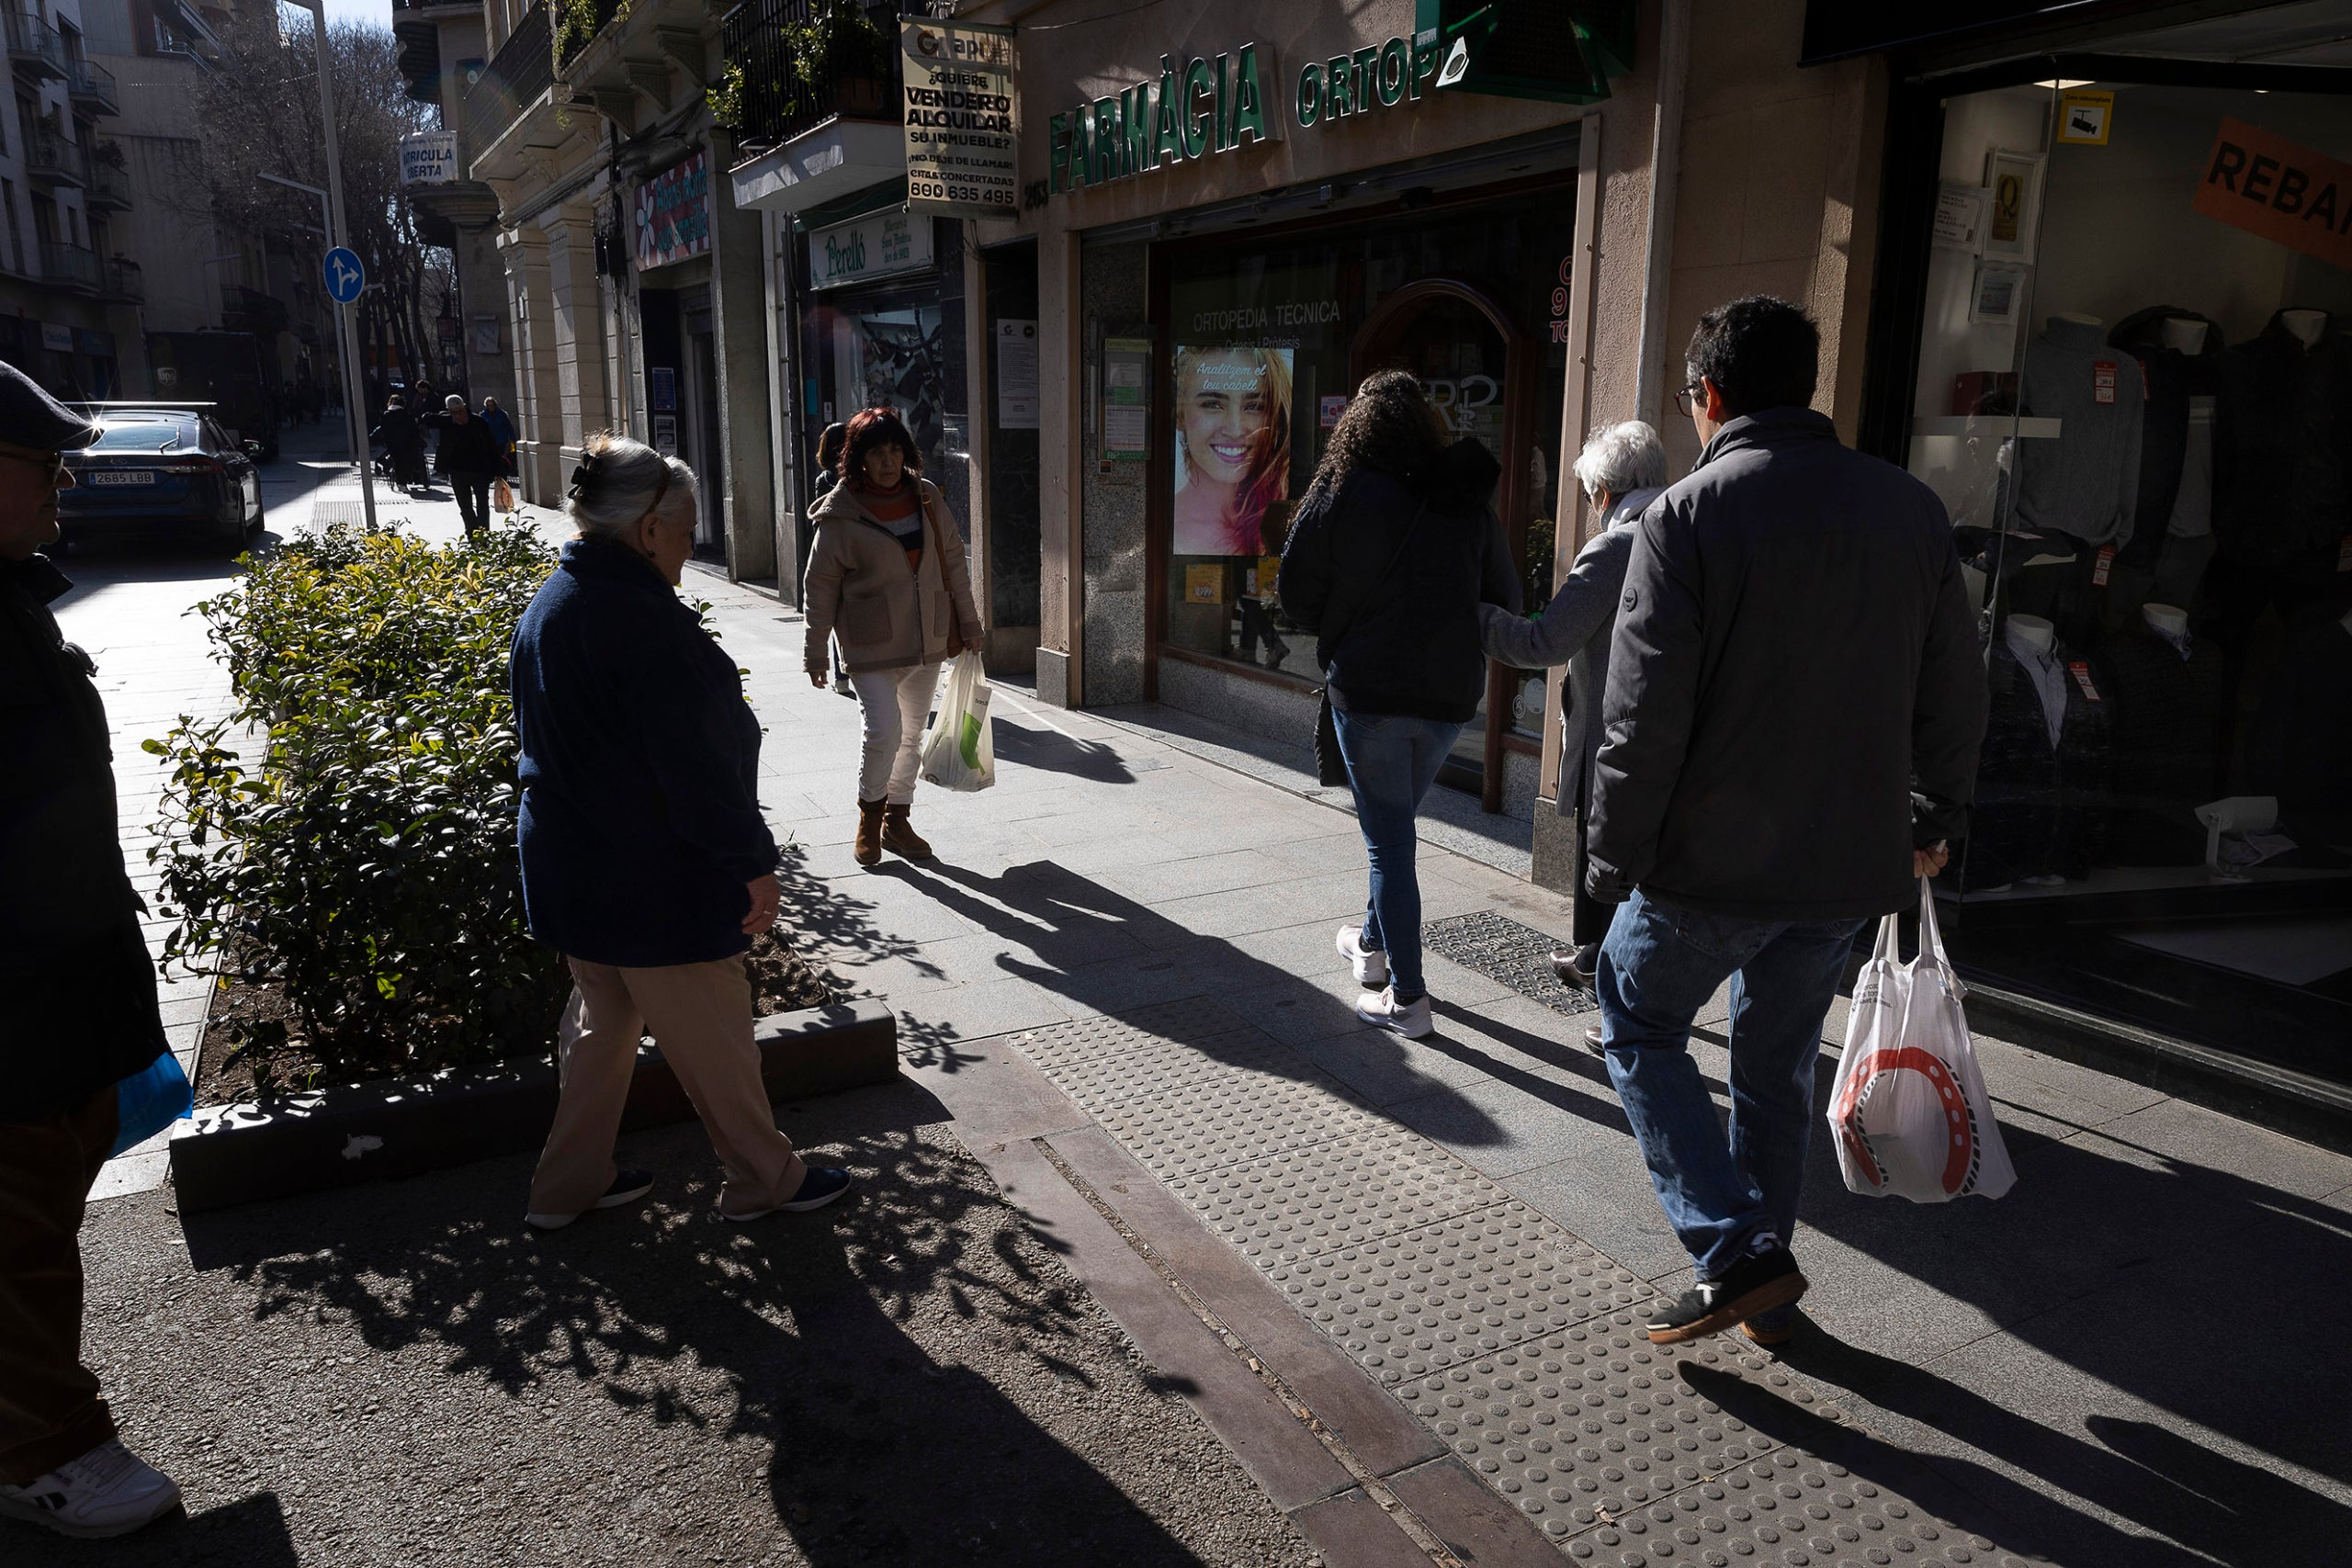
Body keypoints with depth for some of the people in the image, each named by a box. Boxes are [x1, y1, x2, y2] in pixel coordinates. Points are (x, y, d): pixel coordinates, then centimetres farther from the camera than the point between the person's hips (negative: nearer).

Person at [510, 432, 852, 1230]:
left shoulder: (550, 604, 7)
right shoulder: (642, 617, -25)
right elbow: (696, 764, -25)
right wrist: (754, 863, -17)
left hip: (572, 876, 10)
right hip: (655, 886, -9)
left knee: (603, 1024, 23)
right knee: (713, 1040, 7)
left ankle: (567, 1184, 35)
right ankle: (765, 1178, 24)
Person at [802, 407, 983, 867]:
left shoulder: (927, 499, 4)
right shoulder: (840, 514, -8)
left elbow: (953, 562, 13)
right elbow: (820, 586, -4)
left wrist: (968, 622, 13)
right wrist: (815, 651, -3)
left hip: (928, 640, 5)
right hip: (872, 647, -5)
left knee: (912, 734, 13)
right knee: (884, 732, -15)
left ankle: (897, 820, 29)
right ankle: (870, 813, 12)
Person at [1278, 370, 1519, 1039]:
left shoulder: (1342, 494, -8)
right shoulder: (1469, 502, 2)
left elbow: (1295, 595, -3)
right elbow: (1505, 602, 6)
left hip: (1368, 690, -4)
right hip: (1449, 695, 4)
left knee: (1389, 839, 3)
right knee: (1396, 825, 23)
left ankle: (1406, 996, 6)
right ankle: (1375, 943, 40)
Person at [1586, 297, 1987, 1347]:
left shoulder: (1685, 518, -13)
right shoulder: (1912, 510, 4)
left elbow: (1644, 719, -16)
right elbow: (1955, 696, 10)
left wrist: (1612, 857, -6)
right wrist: (1934, 819, 24)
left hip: (1714, 863, -5)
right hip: (1851, 863, 6)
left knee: (1638, 1023, 16)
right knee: (1779, 1064, 19)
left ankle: (1735, 1250, 8)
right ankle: (1765, 1294, 30)